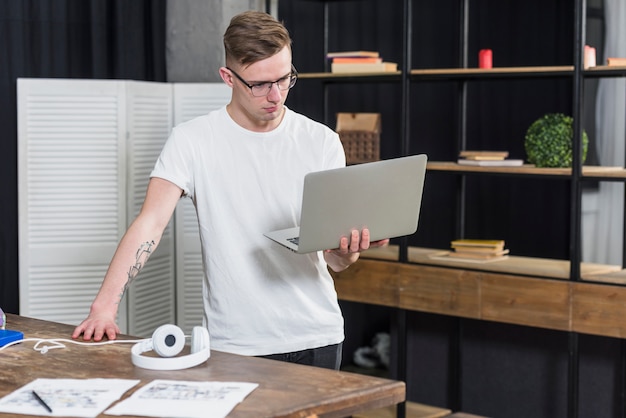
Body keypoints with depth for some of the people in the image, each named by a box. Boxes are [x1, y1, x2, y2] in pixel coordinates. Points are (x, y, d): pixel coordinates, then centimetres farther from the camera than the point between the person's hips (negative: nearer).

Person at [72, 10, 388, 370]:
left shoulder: (322, 142, 1)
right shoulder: (193, 141, -4)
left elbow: (335, 260, 1)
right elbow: (151, 222, -13)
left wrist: (347, 251, -24)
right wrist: (105, 306, -25)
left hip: (316, 340, 2)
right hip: (234, 346, -2)